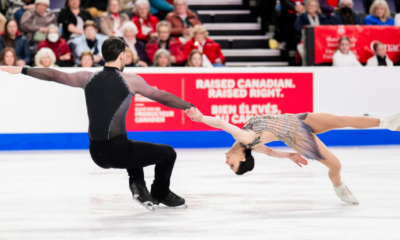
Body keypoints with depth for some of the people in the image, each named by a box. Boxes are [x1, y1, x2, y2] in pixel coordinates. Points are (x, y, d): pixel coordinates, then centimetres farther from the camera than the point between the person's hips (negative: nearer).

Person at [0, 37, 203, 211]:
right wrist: (189, 107, 11)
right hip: (117, 152, -6)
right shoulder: (130, 80, -7)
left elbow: (55, 75, 9)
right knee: (168, 153, 14)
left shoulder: (88, 78, 4)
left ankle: (138, 186, 20)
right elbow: (161, 96, 0)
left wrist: (22, 70, 18)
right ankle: (161, 195, 31)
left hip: (96, 154, 6)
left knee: (133, 148, 37)